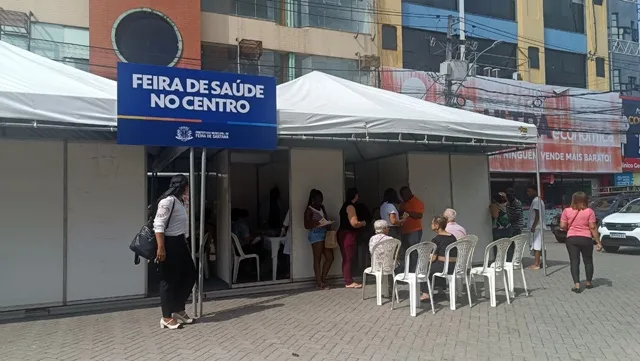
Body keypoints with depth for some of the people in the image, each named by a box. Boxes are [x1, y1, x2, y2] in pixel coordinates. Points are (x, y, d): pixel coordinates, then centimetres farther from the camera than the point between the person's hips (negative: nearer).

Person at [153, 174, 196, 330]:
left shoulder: (180, 202, 16)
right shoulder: (167, 201, -14)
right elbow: (158, 225, -19)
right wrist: (160, 248, -24)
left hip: (179, 243, 10)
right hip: (169, 244, -10)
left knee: (189, 275, 13)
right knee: (169, 280, -1)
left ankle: (179, 309, 25)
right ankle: (166, 317, 10)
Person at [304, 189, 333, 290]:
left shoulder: (322, 208, 17)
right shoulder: (309, 210, -5)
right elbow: (306, 225, -9)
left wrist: (328, 224, 2)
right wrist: (317, 223, -24)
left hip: (325, 234, 8)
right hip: (316, 235, -8)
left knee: (330, 258, 6)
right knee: (317, 259, -3)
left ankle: (323, 279, 20)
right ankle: (319, 283, 3)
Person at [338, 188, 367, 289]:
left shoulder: (346, 205, 15)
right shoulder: (350, 206, -15)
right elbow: (354, 223, -21)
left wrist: (360, 223, 18)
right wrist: (363, 223, -3)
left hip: (344, 234, 10)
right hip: (348, 235, -10)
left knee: (346, 259, 10)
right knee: (348, 259, -5)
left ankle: (348, 280, 15)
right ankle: (349, 282, -1)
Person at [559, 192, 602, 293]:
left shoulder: (567, 211, -2)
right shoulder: (589, 211, -4)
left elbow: (562, 226, -4)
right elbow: (593, 228, -7)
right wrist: (598, 242, -3)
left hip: (571, 239, 0)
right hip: (586, 239, 0)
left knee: (574, 262, 2)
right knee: (588, 261, 17)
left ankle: (577, 285, -6)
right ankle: (588, 282, 29)